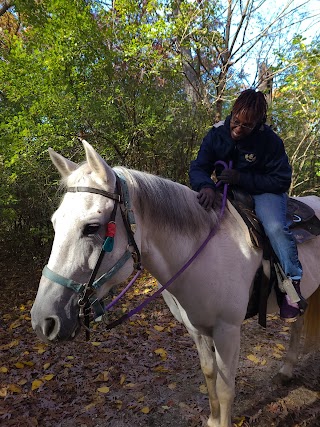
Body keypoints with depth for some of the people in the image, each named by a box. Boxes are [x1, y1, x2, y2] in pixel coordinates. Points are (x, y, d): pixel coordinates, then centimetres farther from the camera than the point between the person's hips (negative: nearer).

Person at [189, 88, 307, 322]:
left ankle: (293, 283, -12)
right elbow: (198, 168, -12)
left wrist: (241, 178, -29)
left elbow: (281, 181, -16)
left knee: (276, 227, -30)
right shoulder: (217, 134, -10)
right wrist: (206, 186, -38)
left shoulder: (270, 140, -18)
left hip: (263, 191, -4)